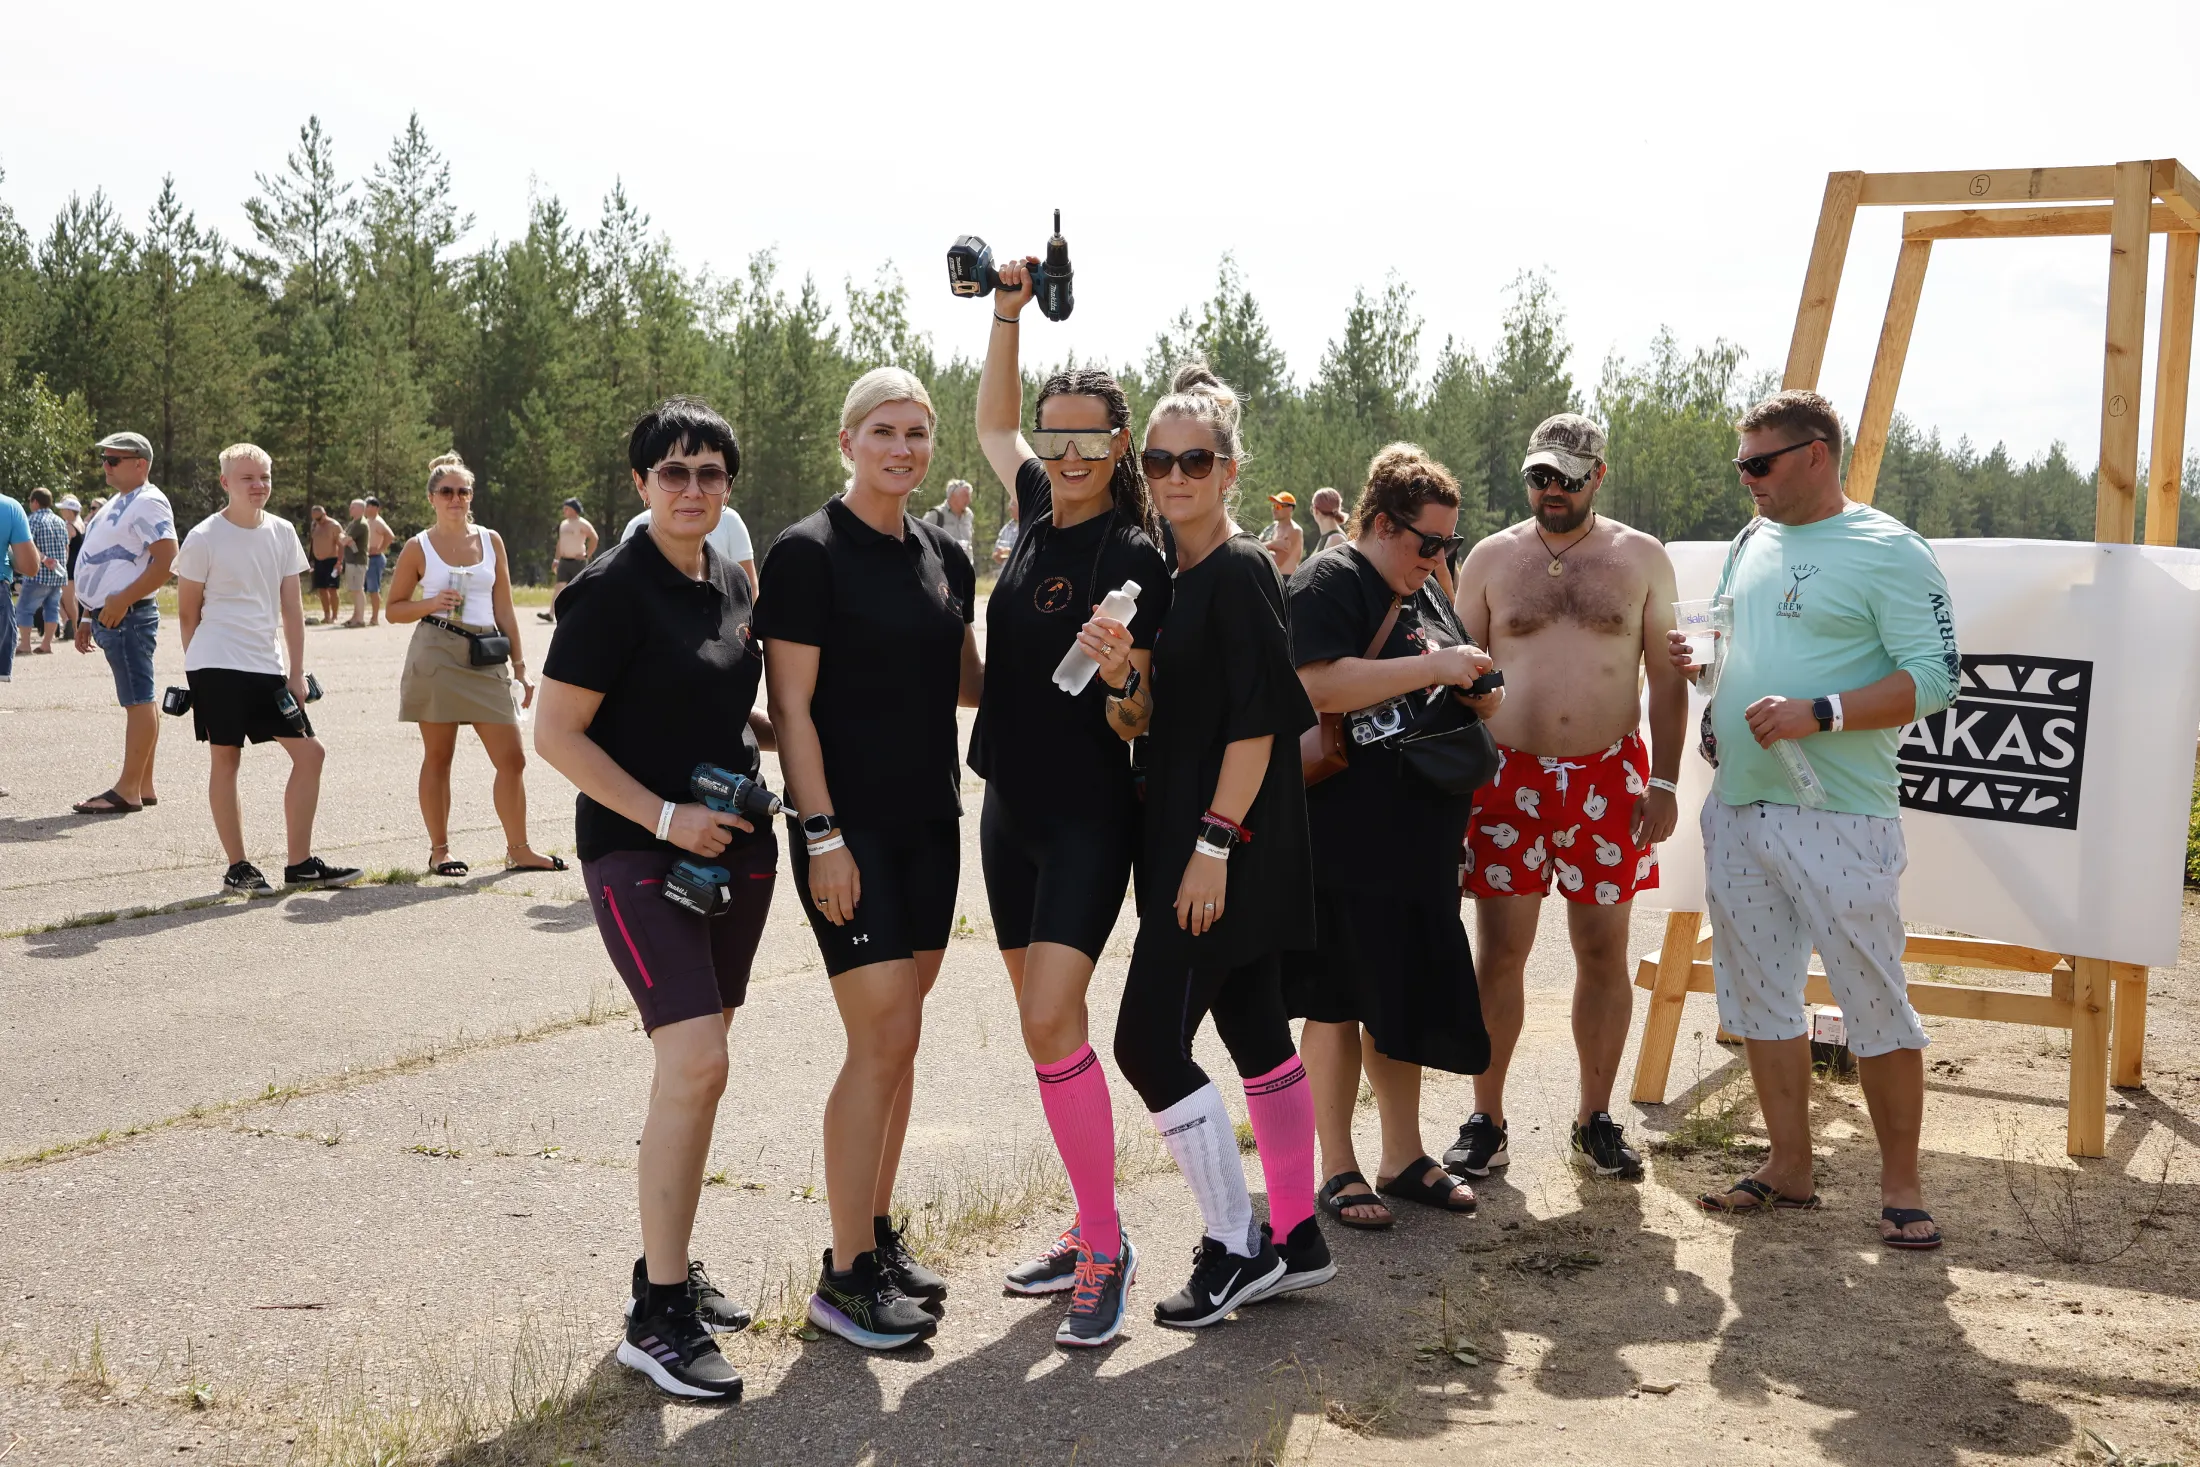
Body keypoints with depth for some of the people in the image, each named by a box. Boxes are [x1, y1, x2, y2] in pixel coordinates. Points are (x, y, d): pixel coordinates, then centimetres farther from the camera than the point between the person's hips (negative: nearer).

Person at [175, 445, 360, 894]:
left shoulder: (282, 533, 7)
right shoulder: (204, 538, -6)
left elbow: (291, 607, 10)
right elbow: (188, 612, 1)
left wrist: (297, 671, 5)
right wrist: (196, 670, 3)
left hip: (268, 666, 5)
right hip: (217, 666, -5)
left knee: (309, 753, 1)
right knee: (226, 758, 0)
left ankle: (300, 864, 9)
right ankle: (237, 867, 9)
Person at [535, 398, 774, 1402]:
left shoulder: (733, 585, 9)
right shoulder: (613, 589, -12)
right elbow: (555, 732, -14)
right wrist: (665, 817, -18)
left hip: (733, 847, 7)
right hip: (638, 853, -7)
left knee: (697, 1066, 12)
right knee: (693, 1063, -16)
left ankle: (673, 1265, 26)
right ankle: (655, 1318, -8)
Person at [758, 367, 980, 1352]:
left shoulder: (944, 558, 11)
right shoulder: (809, 553, -9)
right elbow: (791, 705, -12)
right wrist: (823, 835, -17)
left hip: (929, 825, 7)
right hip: (851, 830, -7)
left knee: (897, 1037, 11)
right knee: (883, 1038, -9)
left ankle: (878, 1236, 23)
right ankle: (844, 1278, 1)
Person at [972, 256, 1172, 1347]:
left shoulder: (1132, 558, -12)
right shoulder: (1042, 511, 6)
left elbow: (1134, 724, -11)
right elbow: (991, 426, 27)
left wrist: (1120, 671, -32)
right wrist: (1006, 315, 19)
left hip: (1089, 818, -7)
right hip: (1012, 808, 7)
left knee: (1051, 1022, -16)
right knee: (1045, 1025, 10)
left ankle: (1106, 1252, -6)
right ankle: (1090, 1228, 21)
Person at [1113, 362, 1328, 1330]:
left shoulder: (1240, 572, -13)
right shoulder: (1175, 577, 14)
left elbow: (1259, 721, -18)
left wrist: (1214, 843, -19)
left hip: (1231, 849, -9)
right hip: (1191, 839, 9)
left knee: (1149, 1040, -8)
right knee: (1255, 1033, 13)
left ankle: (1237, 1249, 4)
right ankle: (1296, 1239, 22)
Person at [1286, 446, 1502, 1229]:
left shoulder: (1427, 596, 17)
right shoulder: (1327, 585, -11)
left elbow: (1446, 696, 29)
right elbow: (1318, 685, -26)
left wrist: (1477, 693, 5)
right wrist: (1432, 668, -24)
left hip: (1419, 840, 8)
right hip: (1344, 839, -8)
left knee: (1406, 999, 14)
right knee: (1337, 1003, 2)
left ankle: (1404, 1158, 25)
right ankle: (1338, 1171, 12)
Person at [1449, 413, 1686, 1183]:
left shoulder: (1641, 558, 5)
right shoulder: (1491, 558, 6)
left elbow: (1666, 676, 6)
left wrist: (1663, 783, -2)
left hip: (1607, 776, 0)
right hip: (1508, 775, 0)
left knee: (1604, 951, 5)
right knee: (1499, 952, 1)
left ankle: (1594, 1119, 18)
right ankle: (1486, 1119, 12)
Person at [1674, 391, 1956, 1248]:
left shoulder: (1886, 551, -7)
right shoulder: (1750, 546, 15)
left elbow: (1934, 677, -14)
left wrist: (1818, 713, -23)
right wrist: (1693, 659, 4)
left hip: (1838, 819, -7)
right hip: (1737, 810, 7)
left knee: (1874, 1000, -1)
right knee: (1760, 994, 12)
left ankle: (1900, 1184, 12)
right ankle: (1789, 1167, 24)